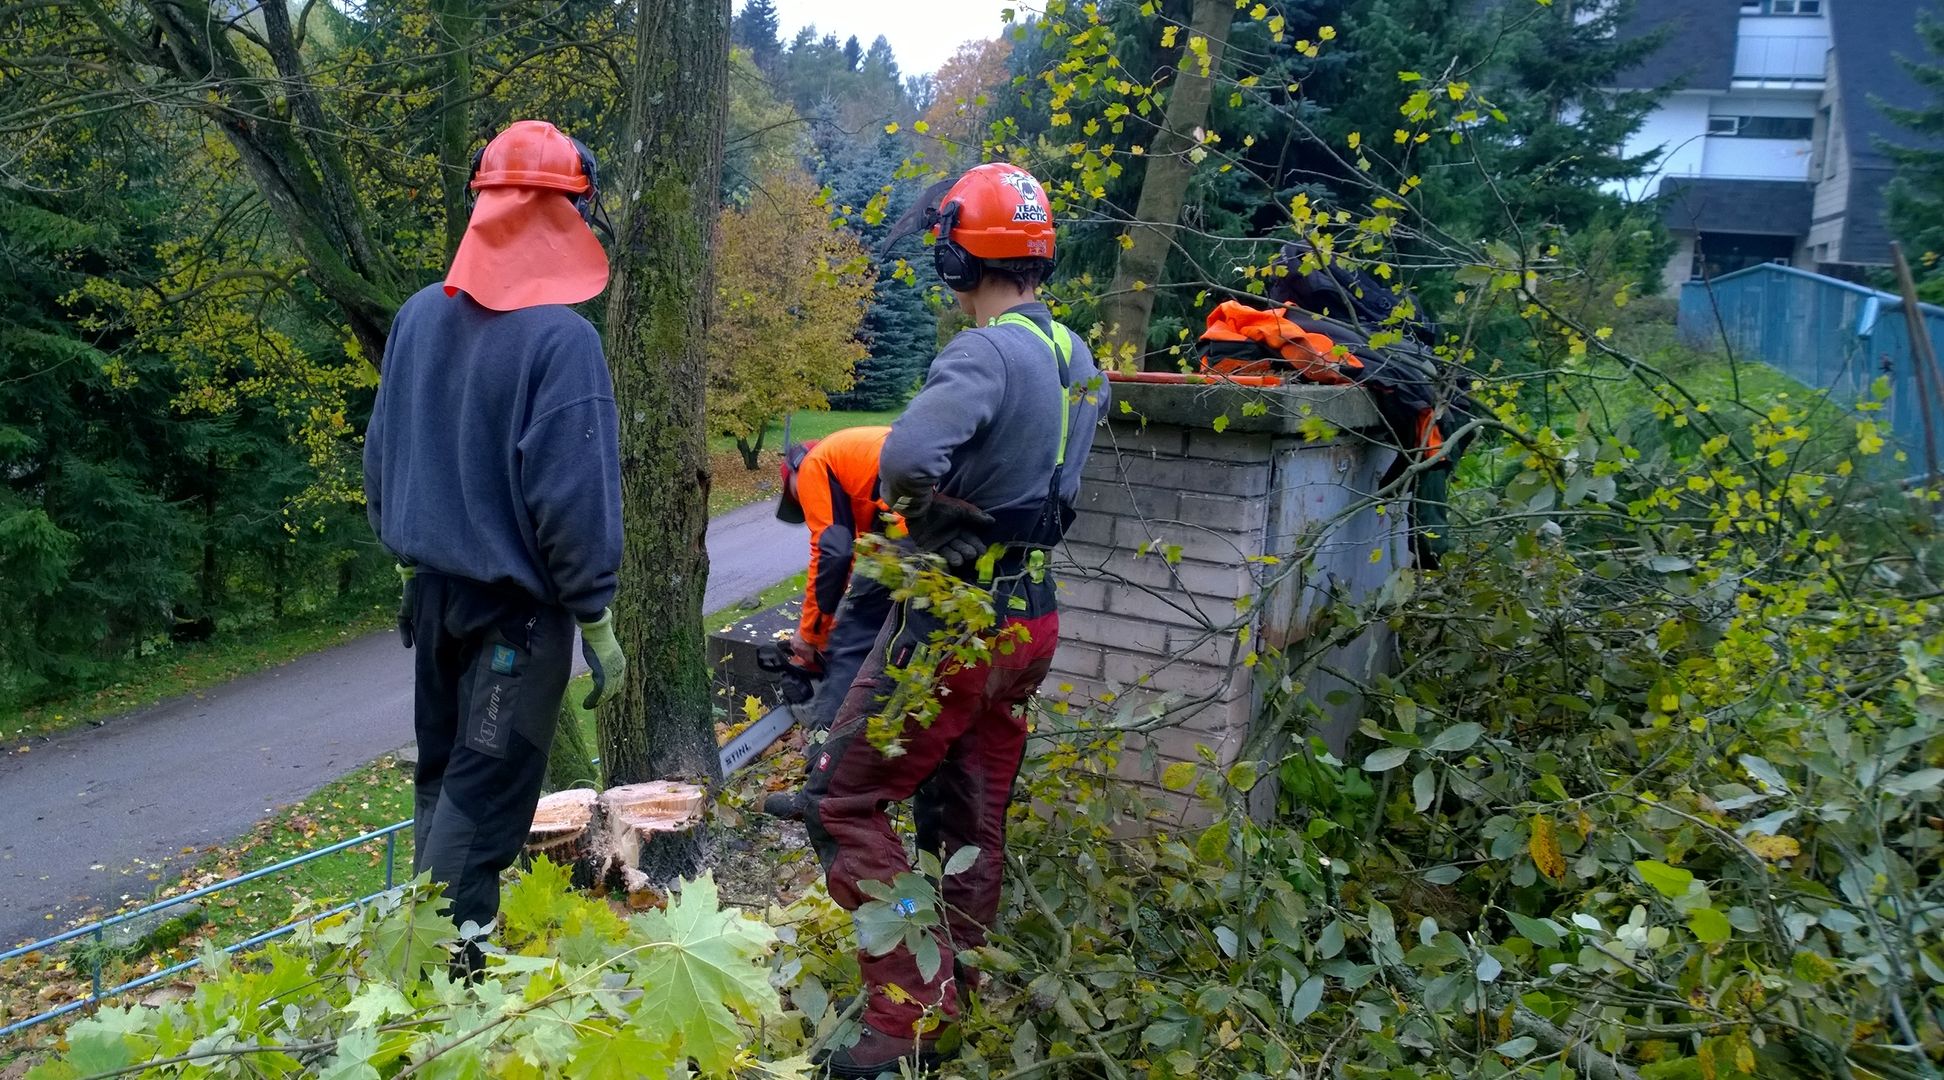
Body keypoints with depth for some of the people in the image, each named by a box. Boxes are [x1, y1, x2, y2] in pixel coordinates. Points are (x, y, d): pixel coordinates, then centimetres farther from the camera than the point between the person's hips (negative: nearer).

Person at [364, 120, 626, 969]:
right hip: (517, 608, -7)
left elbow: (380, 455, 11)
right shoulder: (561, 337, -20)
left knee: (441, 779, 21)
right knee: (483, 797, 2)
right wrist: (597, 619, -13)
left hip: (432, 593, 8)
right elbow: (574, 491, -21)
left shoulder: (419, 317, 2)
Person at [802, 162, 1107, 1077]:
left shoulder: (987, 352, -20)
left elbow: (906, 460, -37)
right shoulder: (1075, 358, 8)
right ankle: (954, 997, 29)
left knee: (843, 803, 2)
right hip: (1031, 621, 9)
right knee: (977, 820, 17)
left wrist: (926, 511, -15)